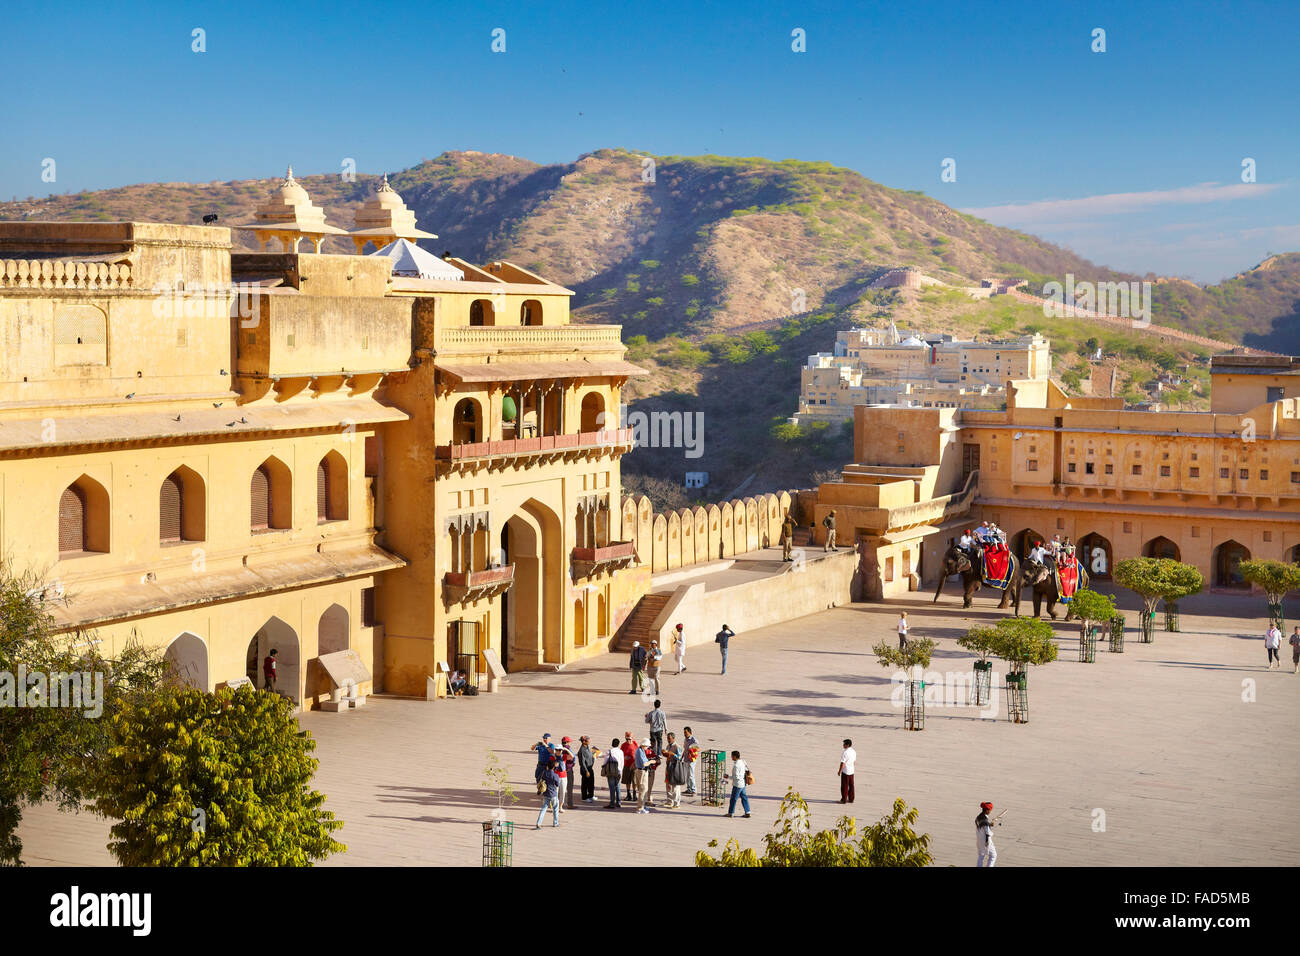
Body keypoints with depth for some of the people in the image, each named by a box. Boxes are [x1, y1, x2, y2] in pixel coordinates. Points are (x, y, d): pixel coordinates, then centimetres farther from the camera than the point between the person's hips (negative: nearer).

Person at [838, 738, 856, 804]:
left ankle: (844, 799, 4)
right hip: (851, 771, 8)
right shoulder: (854, 752, 7)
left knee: (844, 786, 0)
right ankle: (851, 799, 18)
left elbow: (842, 763, -19)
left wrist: (839, 771, -11)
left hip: (845, 771, -8)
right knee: (851, 785, 13)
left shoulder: (845, 752, -19)